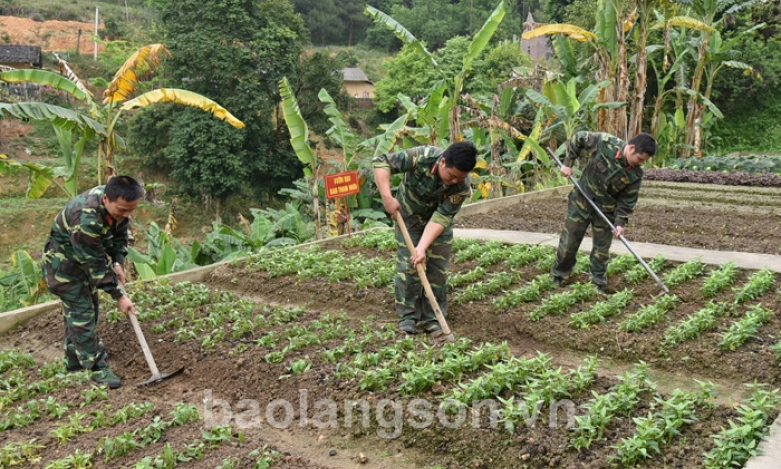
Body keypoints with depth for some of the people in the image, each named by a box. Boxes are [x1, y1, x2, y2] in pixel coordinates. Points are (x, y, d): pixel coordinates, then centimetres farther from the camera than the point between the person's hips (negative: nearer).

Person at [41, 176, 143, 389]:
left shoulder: (118, 202, -18)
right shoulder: (86, 219, -40)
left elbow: (120, 233, 2)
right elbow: (95, 265, -32)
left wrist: (118, 263, -10)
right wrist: (119, 295, -25)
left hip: (88, 257, 8)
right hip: (63, 262, -8)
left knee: (85, 308, 16)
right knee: (81, 312, -8)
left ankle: (75, 359, 31)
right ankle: (96, 367, 1)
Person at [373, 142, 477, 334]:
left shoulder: (462, 186, -29)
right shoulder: (421, 157, -35)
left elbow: (441, 217, -29)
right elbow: (381, 162, -29)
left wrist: (423, 247, -39)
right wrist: (387, 197, -37)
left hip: (439, 219, 1)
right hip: (409, 214, -1)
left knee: (438, 267, -1)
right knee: (407, 264, -5)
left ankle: (432, 318, 10)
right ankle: (407, 316, 5)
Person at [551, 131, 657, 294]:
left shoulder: (635, 174, -15)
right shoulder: (604, 143, -22)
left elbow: (628, 200, -6)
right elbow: (578, 138, -7)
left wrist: (621, 221, -15)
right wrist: (568, 162, -6)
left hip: (606, 210, 2)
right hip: (581, 201, -1)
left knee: (602, 248, 7)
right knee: (568, 242, 6)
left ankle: (598, 285, 20)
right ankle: (557, 277, 24)